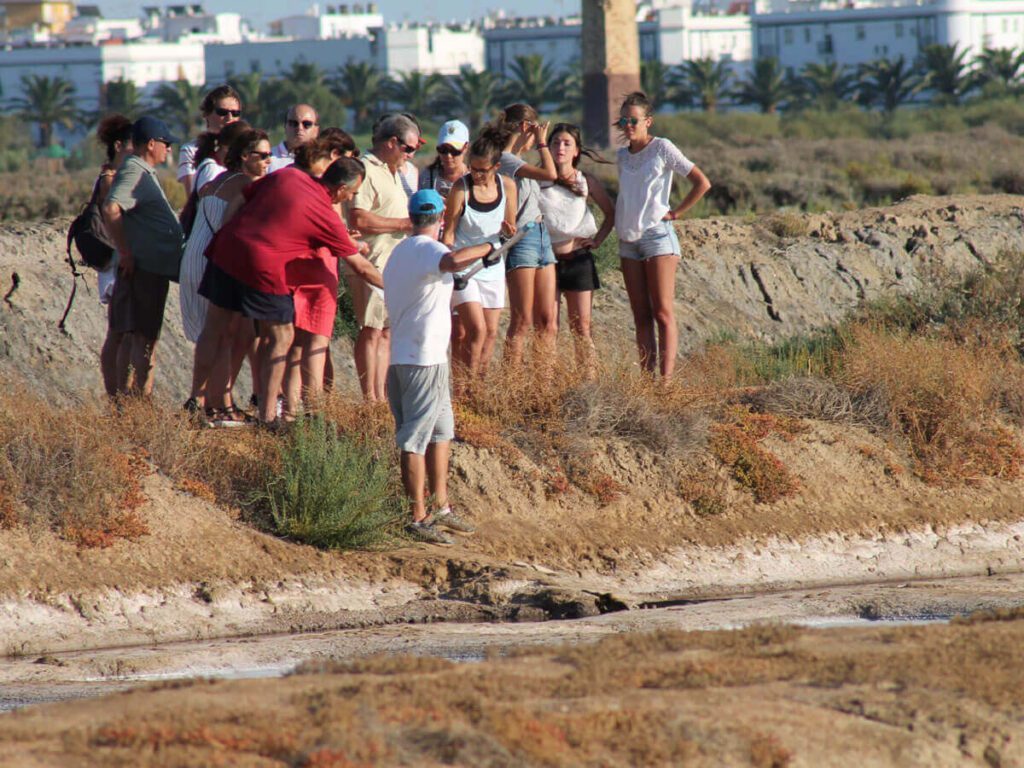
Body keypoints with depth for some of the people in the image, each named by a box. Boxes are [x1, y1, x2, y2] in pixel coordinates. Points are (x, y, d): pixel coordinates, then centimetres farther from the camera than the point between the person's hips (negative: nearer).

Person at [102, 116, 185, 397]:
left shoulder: (145, 172, 20)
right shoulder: (134, 172, -13)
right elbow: (111, 210, -27)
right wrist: (125, 253, -25)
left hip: (155, 266, 10)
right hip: (142, 266, -10)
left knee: (145, 337, 12)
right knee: (143, 337, -9)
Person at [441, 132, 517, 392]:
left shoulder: (507, 186, 0)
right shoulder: (461, 189, -11)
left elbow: (510, 228, 10)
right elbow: (448, 233, -8)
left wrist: (508, 229, -13)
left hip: (492, 266, 5)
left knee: (491, 333, 4)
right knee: (477, 329, -15)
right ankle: (462, 391, -9)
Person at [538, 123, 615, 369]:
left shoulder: (587, 182, 4)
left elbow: (610, 213, 15)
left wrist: (597, 240, 6)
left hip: (578, 259, 1)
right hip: (547, 259, -1)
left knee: (581, 328, 1)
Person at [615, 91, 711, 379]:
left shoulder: (662, 148, -5)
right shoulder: (623, 155, 13)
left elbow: (702, 183, -6)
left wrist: (675, 213, -6)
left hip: (657, 236, -6)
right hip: (628, 241, 6)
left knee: (663, 313, -10)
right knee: (641, 316, 3)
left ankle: (667, 379, -15)